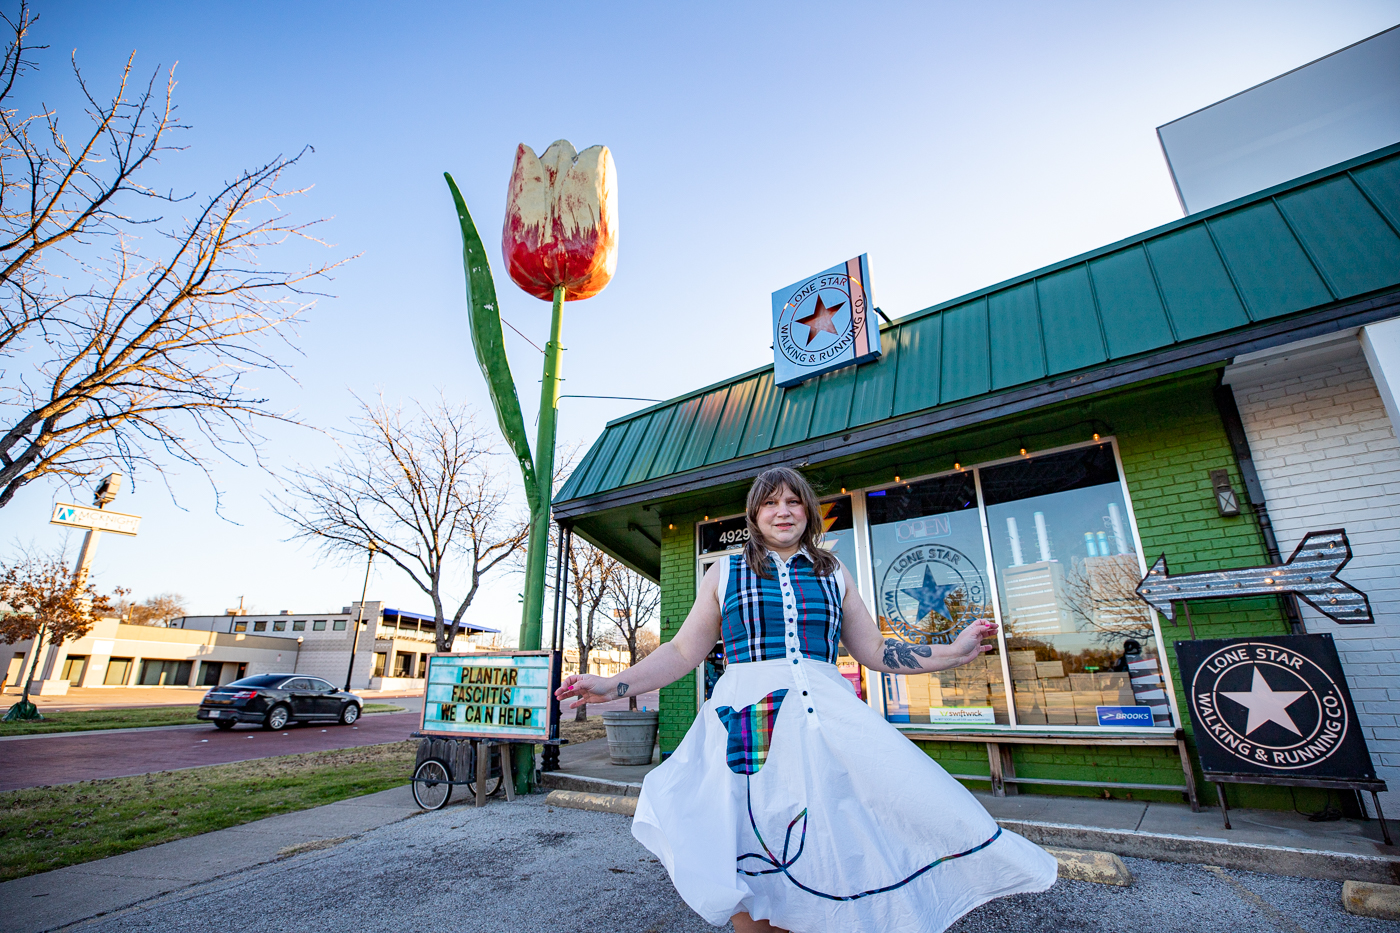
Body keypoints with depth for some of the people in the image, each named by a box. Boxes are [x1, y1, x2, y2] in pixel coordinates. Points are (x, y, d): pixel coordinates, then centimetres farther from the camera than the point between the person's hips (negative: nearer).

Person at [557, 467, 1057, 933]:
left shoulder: (833, 574, 15)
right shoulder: (725, 573, 10)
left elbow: (874, 650, 16)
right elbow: (683, 651, 8)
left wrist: (954, 652, 8)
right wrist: (615, 685, -1)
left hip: (826, 720, 2)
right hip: (748, 719, -1)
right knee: (751, 875, 1)